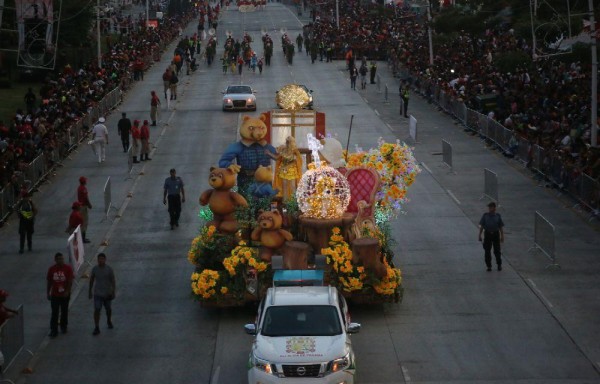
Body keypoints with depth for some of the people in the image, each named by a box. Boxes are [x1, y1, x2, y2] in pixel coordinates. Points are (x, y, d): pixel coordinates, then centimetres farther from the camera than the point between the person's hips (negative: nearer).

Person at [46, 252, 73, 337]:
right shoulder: (51, 269, -2)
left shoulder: (68, 268, -7)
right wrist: (48, 293, 4)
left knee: (64, 312, 14)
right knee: (54, 313, -4)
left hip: (65, 295, 0)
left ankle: (63, 327, 33)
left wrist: (67, 291, -17)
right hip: (54, 295, 0)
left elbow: (70, 281, -8)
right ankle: (53, 331, -3)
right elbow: (49, 282, 5)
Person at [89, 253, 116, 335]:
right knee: (97, 310, -10)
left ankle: (109, 321, 46)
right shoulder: (94, 269, -3)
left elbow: (113, 281, -7)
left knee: (108, 309, 18)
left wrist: (113, 291, -15)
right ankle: (96, 328, -8)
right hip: (97, 294, 0)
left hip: (107, 294, 0)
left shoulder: (109, 270, -9)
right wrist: (90, 291, 12)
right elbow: (91, 280, 9)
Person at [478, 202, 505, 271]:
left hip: (496, 234, 0)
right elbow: (481, 226, 3)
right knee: (487, 251, 2)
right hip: (487, 234, 0)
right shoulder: (485, 215, 1)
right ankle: (489, 266, 11)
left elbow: (501, 227, 5)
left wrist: (502, 236, 1)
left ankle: (499, 265, 19)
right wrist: (480, 235, -1)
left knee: (497, 251, 3)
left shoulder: (498, 216, 2)